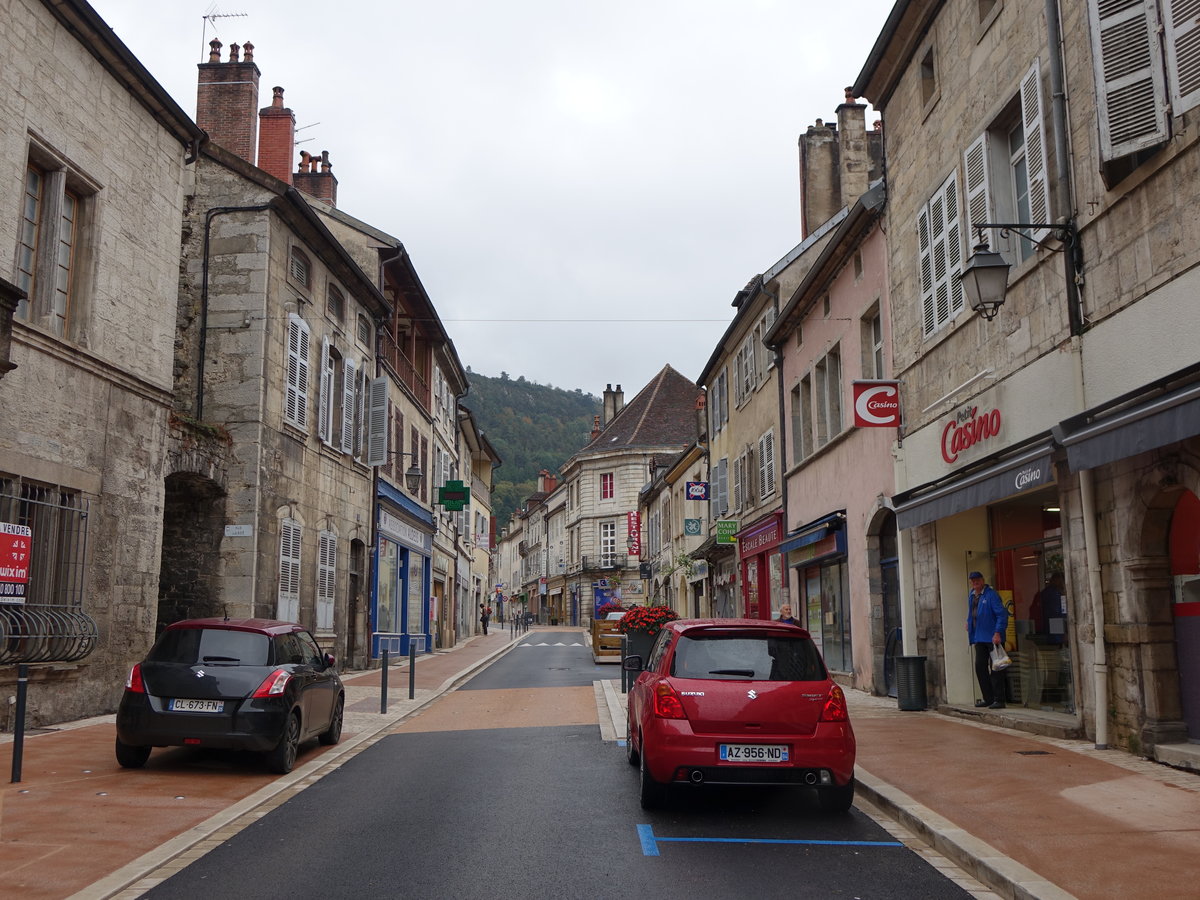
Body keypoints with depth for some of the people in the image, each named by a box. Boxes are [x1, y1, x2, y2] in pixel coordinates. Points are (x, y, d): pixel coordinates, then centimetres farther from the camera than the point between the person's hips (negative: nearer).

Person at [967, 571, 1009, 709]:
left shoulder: (991, 594, -12)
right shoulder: (971, 595, 13)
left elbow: (1002, 614, -16)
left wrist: (998, 633, -22)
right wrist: (969, 623, 16)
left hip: (993, 637, -8)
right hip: (979, 637, 8)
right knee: (980, 666, 8)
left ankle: (999, 700, 1)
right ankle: (988, 698, 16)